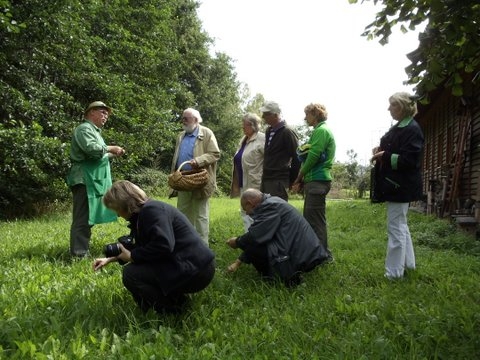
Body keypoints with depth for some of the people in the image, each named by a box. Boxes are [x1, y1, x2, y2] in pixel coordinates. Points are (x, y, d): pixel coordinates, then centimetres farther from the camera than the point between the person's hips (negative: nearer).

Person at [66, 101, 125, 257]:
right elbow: (92, 149, -24)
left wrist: (113, 154, 16)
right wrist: (110, 148, -10)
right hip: (85, 180, -11)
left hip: (92, 181, 11)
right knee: (82, 218, -11)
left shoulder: (95, 131, 25)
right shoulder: (84, 128, -7)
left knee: (88, 217, 13)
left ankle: (83, 249, 20)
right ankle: (79, 254, -11)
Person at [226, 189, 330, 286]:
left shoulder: (269, 206, -14)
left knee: (252, 244, -12)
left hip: (299, 256, -10)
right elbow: (257, 235, 20)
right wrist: (238, 262, 21)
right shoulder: (272, 202, 16)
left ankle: (286, 275, -10)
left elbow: (254, 236, -21)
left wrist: (237, 242, 0)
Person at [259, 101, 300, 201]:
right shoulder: (268, 131, 15)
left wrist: (291, 180, -6)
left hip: (279, 181, -8)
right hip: (266, 179, 8)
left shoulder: (287, 132, -11)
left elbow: (297, 158, -11)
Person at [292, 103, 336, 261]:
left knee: (315, 219, -5)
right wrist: (302, 180, 10)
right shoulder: (319, 131, 20)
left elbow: (313, 156, -17)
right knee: (309, 218, 13)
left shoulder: (321, 130, -10)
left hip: (318, 181, -10)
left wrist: (300, 176, -4)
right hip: (313, 180, 10)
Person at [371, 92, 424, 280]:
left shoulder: (412, 129, -16)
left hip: (401, 185, -10)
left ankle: (394, 272, 3)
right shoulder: (398, 127, 13)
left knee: (395, 227, -5)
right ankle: (407, 263, 32)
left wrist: (385, 156, -20)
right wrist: (381, 151, 3)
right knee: (400, 225, 19)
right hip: (395, 184, 10)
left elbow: (410, 160, -22)